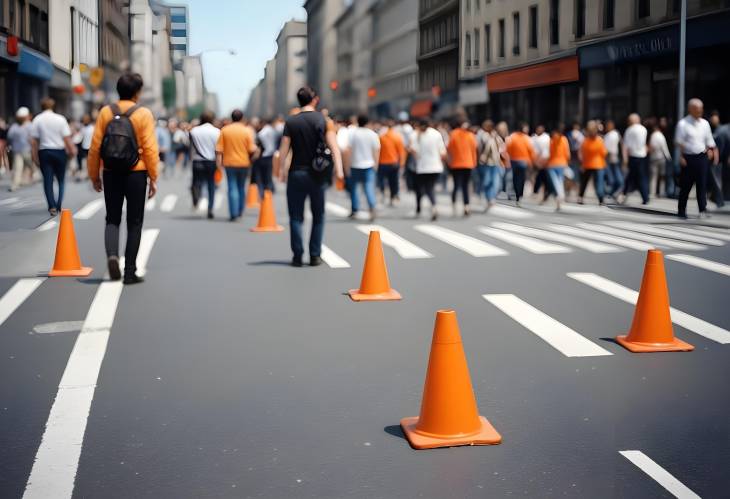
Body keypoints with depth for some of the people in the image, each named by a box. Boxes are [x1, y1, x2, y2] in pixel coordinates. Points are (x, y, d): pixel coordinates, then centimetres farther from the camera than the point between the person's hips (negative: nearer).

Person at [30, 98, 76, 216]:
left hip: (44, 152, 0)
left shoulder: (37, 120, 0)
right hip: (59, 151, 0)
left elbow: (35, 141, -2)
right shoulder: (60, 119, -3)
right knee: (61, 180, 10)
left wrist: (35, 155, 3)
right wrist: (71, 150, 3)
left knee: (48, 181, 2)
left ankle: (52, 206, -6)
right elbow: (67, 138, -6)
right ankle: (59, 205, 3)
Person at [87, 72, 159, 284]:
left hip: (111, 173, 2)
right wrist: (153, 178, -3)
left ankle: (112, 254, -13)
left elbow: (95, 146, 3)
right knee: (134, 223, 7)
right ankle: (130, 272, 7)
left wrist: (94, 175, 12)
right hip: (136, 173, -2)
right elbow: (150, 149, -9)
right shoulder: (144, 114, -6)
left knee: (112, 219, 14)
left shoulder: (106, 112, 2)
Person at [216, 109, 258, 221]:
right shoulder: (247, 130, -5)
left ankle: (234, 214, -10)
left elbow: (219, 149, -4)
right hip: (244, 163, 1)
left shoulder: (224, 130, -2)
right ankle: (240, 212, 20)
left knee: (232, 188, -1)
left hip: (229, 163, -1)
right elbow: (252, 149, -6)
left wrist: (219, 161, 1)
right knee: (242, 188, 16)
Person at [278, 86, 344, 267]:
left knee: (296, 217, 6)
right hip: (317, 175, 0)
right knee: (318, 216, 11)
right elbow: (333, 146, -8)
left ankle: (297, 256, 3)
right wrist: (338, 169, -9)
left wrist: (282, 169, 4)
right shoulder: (324, 120, -1)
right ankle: (315, 255, 9)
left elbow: (284, 149, -4)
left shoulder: (291, 122, 0)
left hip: (296, 174, 0)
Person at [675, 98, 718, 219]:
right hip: (688, 158, -3)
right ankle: (681, 211, 17)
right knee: (685, 186, 5)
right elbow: (679, 142, -7)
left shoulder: (704, 123, 9)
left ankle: (703, 211, -3)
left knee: (702, 185, -3)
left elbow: (710, 141, 17)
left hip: (702, 157, 3)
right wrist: (681, 157, -12)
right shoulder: (683, 124, -6)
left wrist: (713, 151, 7)